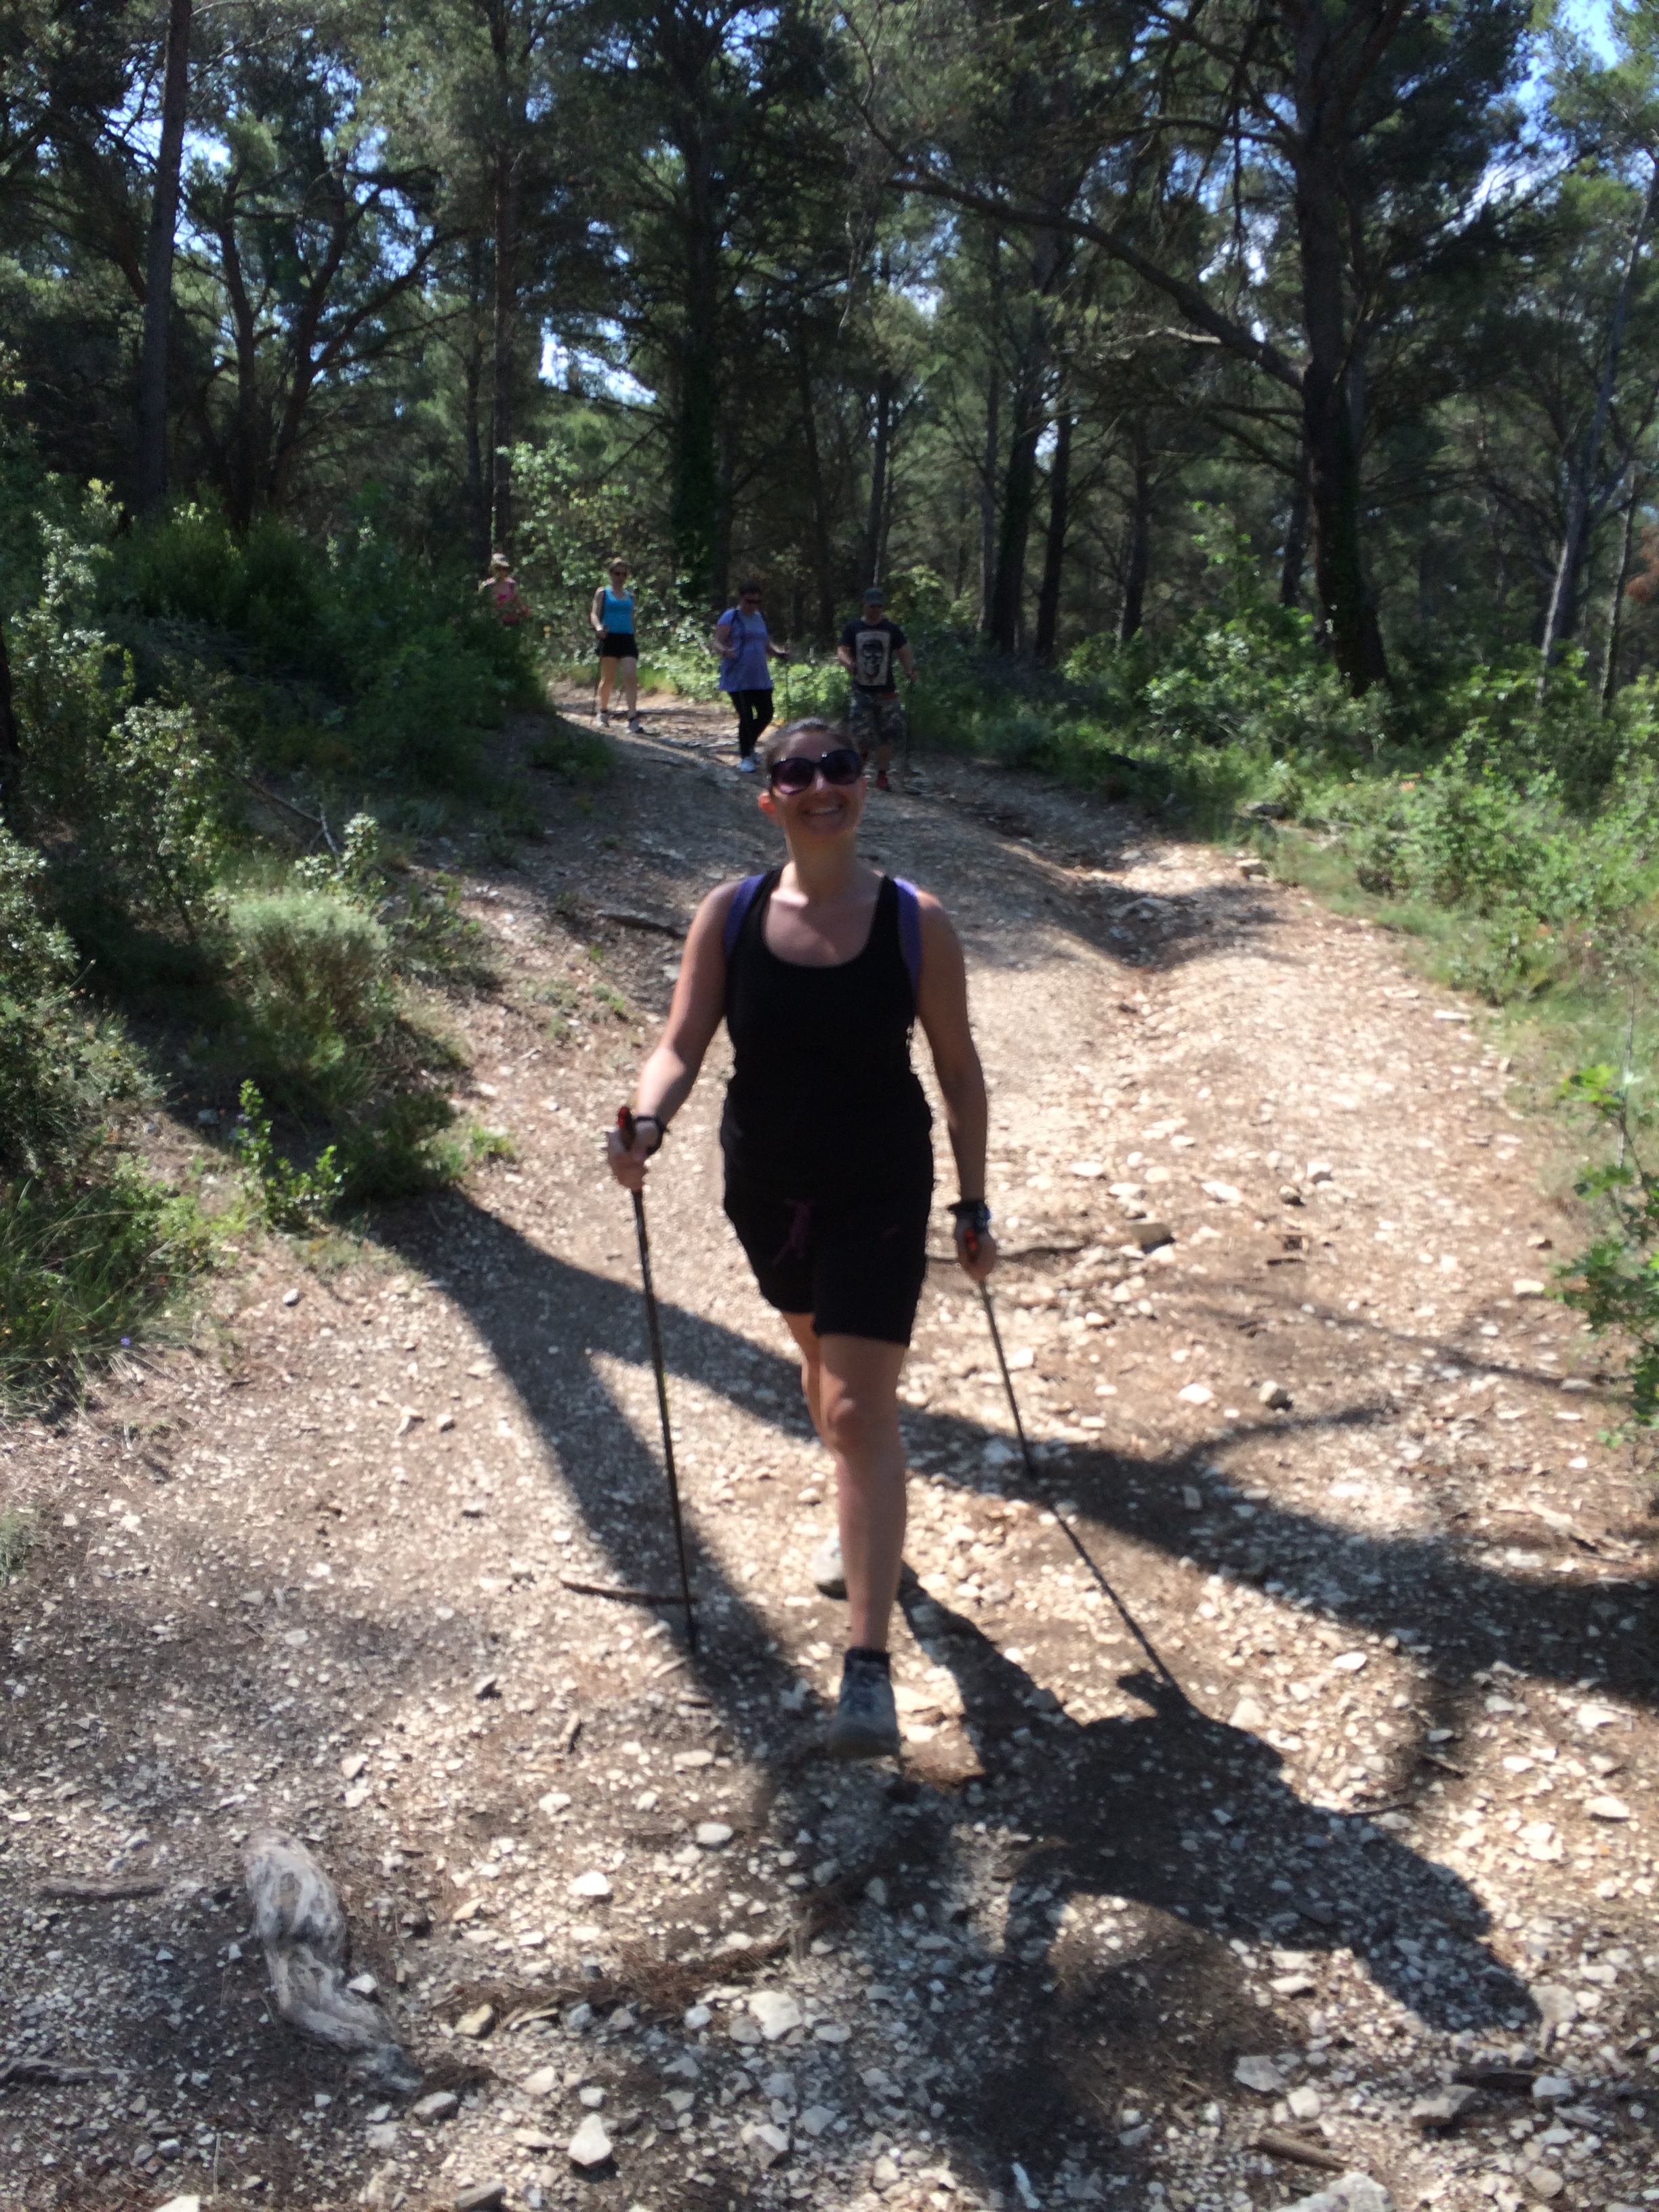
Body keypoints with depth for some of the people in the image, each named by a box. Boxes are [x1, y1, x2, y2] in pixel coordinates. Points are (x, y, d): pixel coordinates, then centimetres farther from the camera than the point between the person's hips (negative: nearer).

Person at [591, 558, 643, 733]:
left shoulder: (630, 596, 18)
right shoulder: (603, 593, 6)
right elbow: (594, 614, -4)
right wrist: (598, 627, -25)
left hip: (627, 639, 3)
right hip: (610, 639, -3)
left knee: (631, 677, -13)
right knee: (608, 679, 3)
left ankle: (633, 718, -21)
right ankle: (604, 710, 27)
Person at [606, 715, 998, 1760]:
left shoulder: (917, 923, -13)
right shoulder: (730, 915, -8)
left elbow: (959, 1066, -4)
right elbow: (682, 1044, -11)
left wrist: (974, 1205, -1)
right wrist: (647, 1121, -32)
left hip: (879, 1195, -3)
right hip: (766, 1189, 4)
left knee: (861, 1411, -11)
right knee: (820, 1357, 25)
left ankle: (868, 1666, -7)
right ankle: (864, 1527, 53)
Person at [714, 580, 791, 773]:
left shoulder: (760, 618, 15)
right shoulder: (730, 617, -5)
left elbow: (766, 645, 22)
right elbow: (717, 643, -13)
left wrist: (778, 653, 2)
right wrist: (725, 651, -35)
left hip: (760, 678, 6)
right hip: (738, 679, -6)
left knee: (766, 714, 5)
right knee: (746, 717, -7)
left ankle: (748, 745, 30)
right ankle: (745, 757, 8)